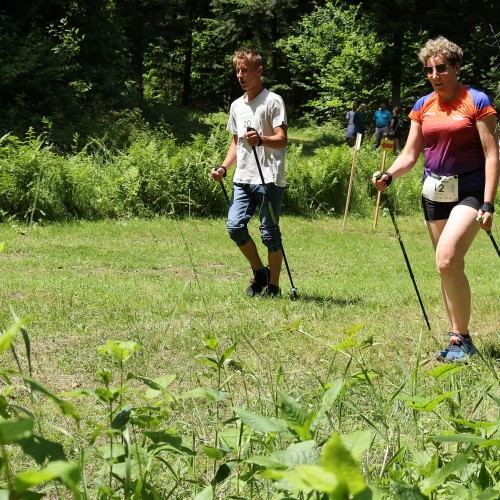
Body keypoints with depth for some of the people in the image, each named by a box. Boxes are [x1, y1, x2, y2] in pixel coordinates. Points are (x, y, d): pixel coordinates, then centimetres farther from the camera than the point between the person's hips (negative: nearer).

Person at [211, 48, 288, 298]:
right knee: (234, 225, -6)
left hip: (269, 178, -6)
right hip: (243, 178, 6)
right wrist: (224, 167, 10)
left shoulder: (273, 101, -3)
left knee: (269, 232, -4)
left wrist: (260, 140, -31)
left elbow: (282, 140, -11)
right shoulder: (237, 105, 18)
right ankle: (259, 272, 14)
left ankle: (273, 285, 7)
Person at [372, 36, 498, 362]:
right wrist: (389, 175, -10)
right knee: (448, 267, 9)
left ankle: (461, 339, -13)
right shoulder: (423, 106, 9)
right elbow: (410, 155, 11)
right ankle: (459, 340, 18)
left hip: (469, 192, -6)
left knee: (448, 260, -23)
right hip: (435, 193, 6)